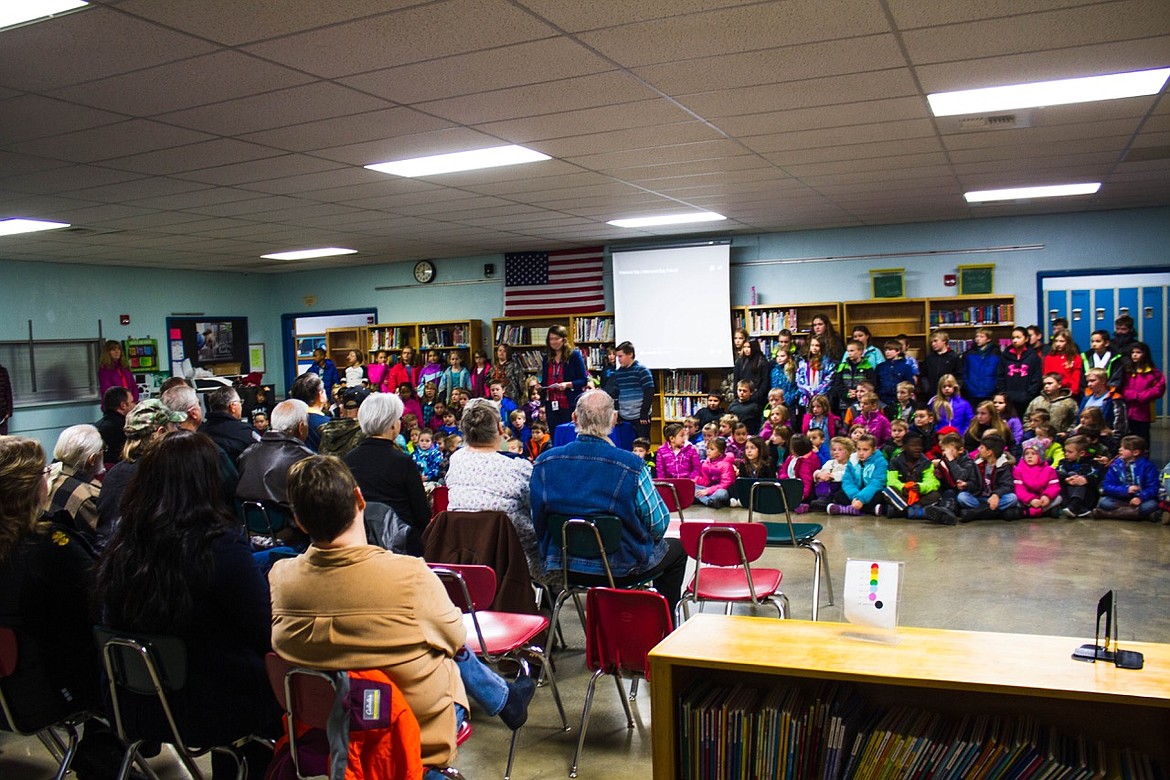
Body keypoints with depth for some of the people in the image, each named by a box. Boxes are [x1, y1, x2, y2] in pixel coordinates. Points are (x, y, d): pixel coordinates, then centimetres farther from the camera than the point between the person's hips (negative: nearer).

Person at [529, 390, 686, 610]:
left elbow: (538, 522, 2)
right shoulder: (630, 465, -21)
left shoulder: (544, 463, -10)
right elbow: (658, 523, -14)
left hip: (563, 566, 5)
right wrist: (645, 540, 9)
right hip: (621, 570, -5)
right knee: (676, 550, 24)